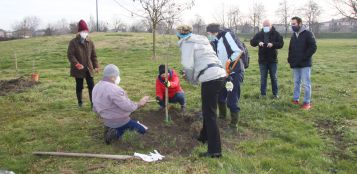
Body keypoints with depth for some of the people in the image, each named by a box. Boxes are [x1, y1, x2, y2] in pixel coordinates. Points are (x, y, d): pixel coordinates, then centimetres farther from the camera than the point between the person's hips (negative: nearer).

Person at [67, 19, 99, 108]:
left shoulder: (90, 42, 5)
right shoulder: (73, 42, -6)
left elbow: (94, 55, 8)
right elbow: (70, 55, -13)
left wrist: (96, 66, -1)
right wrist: (77, 64, -25)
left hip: (89, 68, 3)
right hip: (78, 69, -2)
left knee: (91, 86, 0)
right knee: (79, 86, 9)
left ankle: (93, 102, 7)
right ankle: (80, 102, 24)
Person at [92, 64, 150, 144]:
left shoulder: (96, 87, 2)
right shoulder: (113, 89, -28)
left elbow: (95, 109, 11)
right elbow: (128, 107, -28)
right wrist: (139, 104, -11)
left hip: (107, 121, 9)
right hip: (120, 121, -9)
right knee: (143, 129, 3)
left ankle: (113, 129, 4)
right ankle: (116, 133, -9)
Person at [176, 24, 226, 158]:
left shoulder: (186, 43, 2)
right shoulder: (201, 40, 27)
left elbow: (188, 65, -8)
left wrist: (191, 79, 10)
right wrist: (190, 75, 21)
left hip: (210, 78, -9)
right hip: (220, 74, 9)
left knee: (209, 114, -4)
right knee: (208, 110, 24)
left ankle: (215, 151, -1)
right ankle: (205, 136, 41)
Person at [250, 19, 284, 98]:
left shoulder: (276, 34, -1)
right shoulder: (259, 34, 4)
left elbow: (281, 43, -7)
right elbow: (252, 42, -2)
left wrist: (273, 44, -25)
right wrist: (258, 42, -23)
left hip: (273, 60, -1)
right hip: (262, 60, 1)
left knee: (274, 77, 7)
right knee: (263, 78, 7)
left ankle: (275, 93, 16)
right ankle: (263, 93, 15)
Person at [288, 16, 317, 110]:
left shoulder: (308, 34, -7)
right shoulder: (293, 35, 14)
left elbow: (313, 47, -12)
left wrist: (304, 57, -17)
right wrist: (290, 59, 8)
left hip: (305, 64, -6)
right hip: (295, 64, 6)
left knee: (306, 83, -2)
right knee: (296, 82, 13)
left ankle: (307, 102, 4)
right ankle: (295, 99, 22)